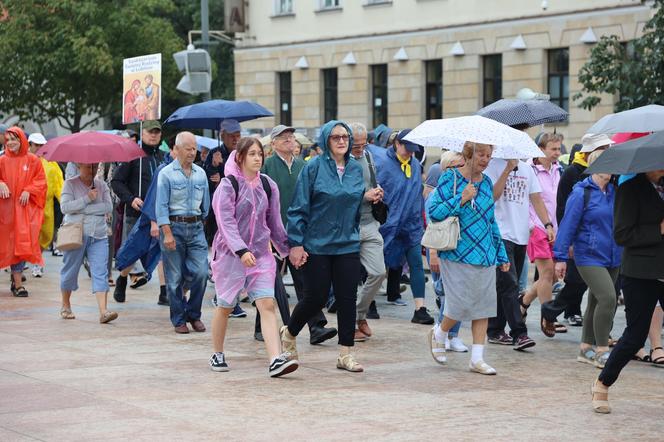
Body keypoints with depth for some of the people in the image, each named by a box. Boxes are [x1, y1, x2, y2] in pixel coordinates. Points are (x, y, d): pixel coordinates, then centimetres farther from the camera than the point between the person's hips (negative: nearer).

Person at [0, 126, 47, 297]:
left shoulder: (32, 160, 3)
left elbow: (41, 181, 4)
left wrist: (28, 191, -11)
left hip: (26, 206, 0)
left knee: (22, 243, -6)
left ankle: (16, 276, 8)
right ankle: (18, 283, 1)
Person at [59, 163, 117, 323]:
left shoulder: (101, 185, 10)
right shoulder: (70, 184, 1)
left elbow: (109, 207, -2)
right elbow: (65, 206, -12)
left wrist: (83, 209, -10)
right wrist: (87, 199, -16)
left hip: (99, 236, 2)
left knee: (100, 273, -9)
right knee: (70, 270, 8)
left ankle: (103, 311, -17)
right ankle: (66, 306, 28)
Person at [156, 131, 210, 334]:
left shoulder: (201, 173, 10)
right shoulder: (166, 173, -4)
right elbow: (161, 205, -8)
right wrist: (167, 233, -15)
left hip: (196, 227, 4)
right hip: (174, 226, -4)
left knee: (201, 272, -6)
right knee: (175, 277, 0)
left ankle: (194, 315, 11)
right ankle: (179, 320, 10)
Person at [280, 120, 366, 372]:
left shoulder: (356, 169, 8)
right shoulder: (314, 167, -7)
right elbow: (299, 208, -8)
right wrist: (296, 244, -11)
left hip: (348, 245, 4)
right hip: (317, 246, -4)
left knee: (347, 299, 1)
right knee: (316, 297, 1)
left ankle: (345, 354, 8)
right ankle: (289, 333, 29)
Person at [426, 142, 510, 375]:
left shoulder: (487, 182, 13)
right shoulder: (450, 178, -5)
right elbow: (433, 211, -11)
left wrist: (501, 255, 19)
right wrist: (461, 199, -20)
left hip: (485, 255, 6)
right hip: (458, 254, -6)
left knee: (483, 305, 2)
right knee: (460, 305, -6)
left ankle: (477, 358, 7)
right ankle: (438, 334, 25)